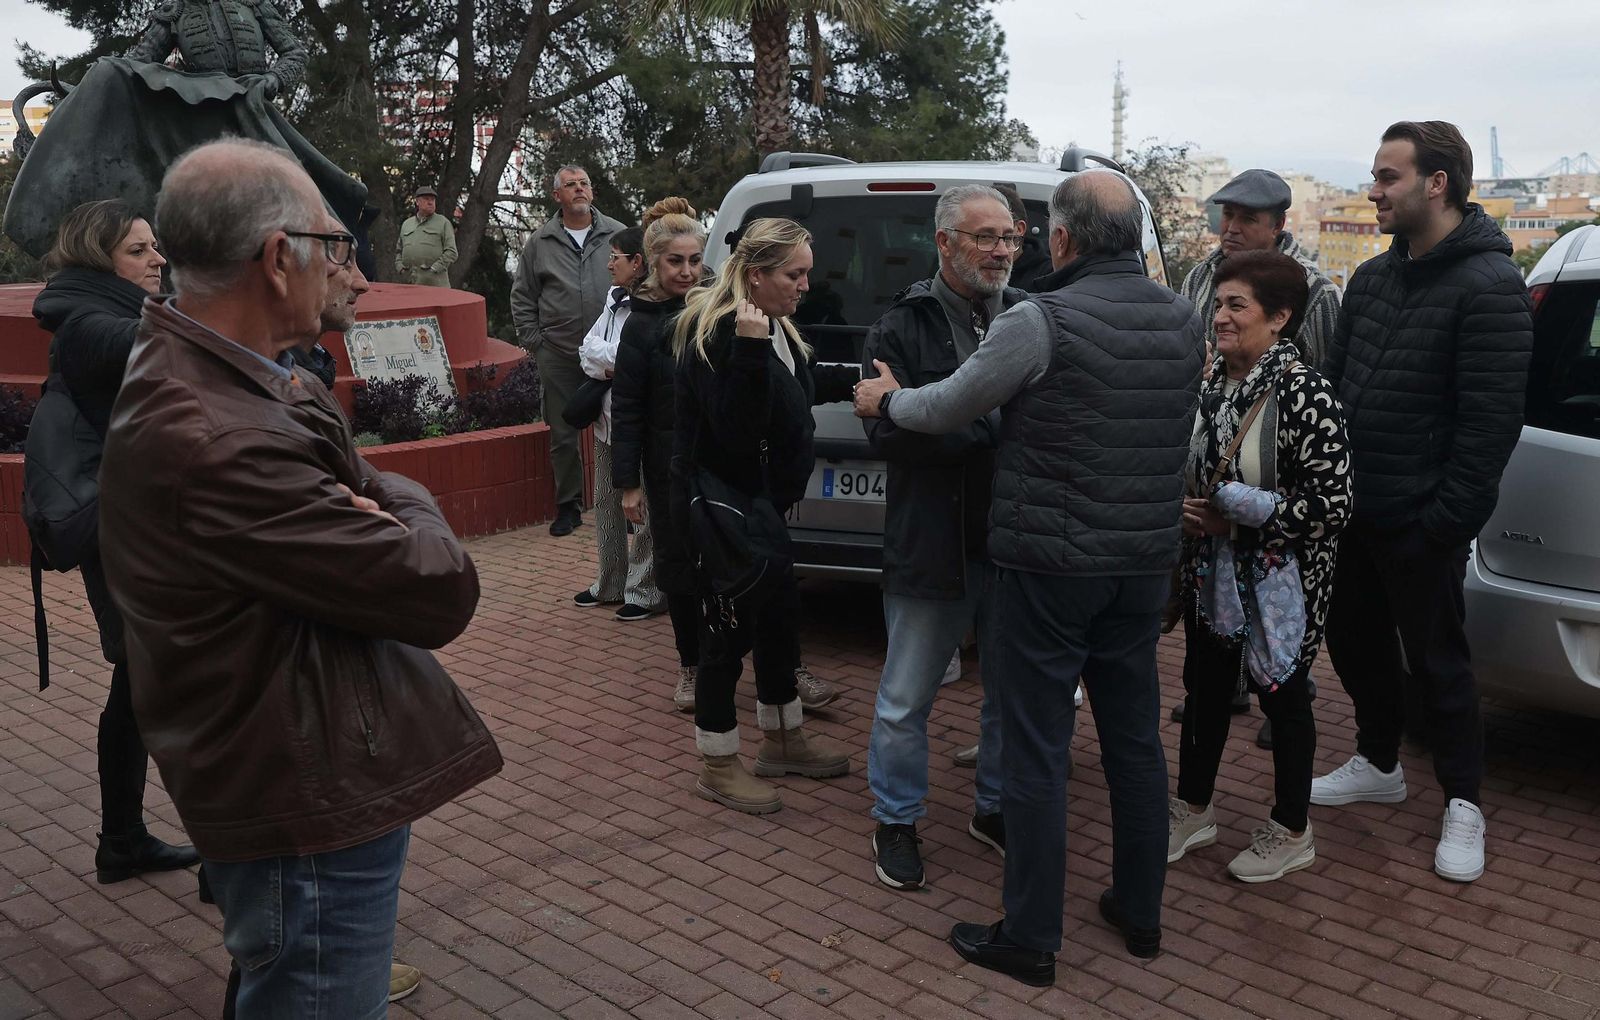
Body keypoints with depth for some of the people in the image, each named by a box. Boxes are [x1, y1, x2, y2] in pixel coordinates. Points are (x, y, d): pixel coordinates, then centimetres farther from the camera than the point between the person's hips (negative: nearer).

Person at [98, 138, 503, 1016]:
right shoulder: (212, 443, -30)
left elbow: (388, 490, 10)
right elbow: (440, 591, -27)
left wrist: (390, 508, -13)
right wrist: (413, 521, -6)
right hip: (313, 815, -10)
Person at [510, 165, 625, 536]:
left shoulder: (617, 236, 4)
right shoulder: (540, 242, 7)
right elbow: (522, 297, 11)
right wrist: (534, 341, 3)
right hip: (558, 357, 1)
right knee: (562, 435, 7)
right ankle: (568, 506, 20)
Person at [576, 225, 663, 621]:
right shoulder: (615, 301, 12)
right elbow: (587, 350, 11)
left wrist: (600, 357, -6)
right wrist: (609, 364, -9)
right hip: (608, 416, 10)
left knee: (643, 509, -1)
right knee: (607, 503, 17)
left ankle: (644, 591, 10)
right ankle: (610, 584, 30)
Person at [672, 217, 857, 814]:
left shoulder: (776, 328, 7)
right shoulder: (717, 335, -23)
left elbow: (804, 385, 24)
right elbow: (737, 430, -31)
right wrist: (750, 351, -39)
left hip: (762, 501, 10)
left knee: (779, 616, 17)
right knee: (732, 627, 0)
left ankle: (783, 741, 34)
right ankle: (718, 768, 15)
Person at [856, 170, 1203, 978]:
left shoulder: (1042, 321, -16)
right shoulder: (1183, 320, 3)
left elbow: (949, 409, -5)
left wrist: (885, 401, 14)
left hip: (1051, 564, -6)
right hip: (1145, 563, 6)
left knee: (1036, 751, 3)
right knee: (1135, 737, 17)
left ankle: (1029, 940, 13)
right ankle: (1140, 912, 30)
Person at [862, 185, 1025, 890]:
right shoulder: (902, 329, -6)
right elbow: (889, 431, -17)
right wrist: (997, 427, -21)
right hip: (932, 546, -3)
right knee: (906, 699, 9)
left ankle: (996, 808, 38)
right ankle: (895, 820, 29)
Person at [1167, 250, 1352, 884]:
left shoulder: (1302, 393, -20)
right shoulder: (1214, 384, 3)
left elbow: (1333, 505, -22)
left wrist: (1241, 514, -21)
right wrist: (1189, 511, -3)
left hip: (1279, 582, -7)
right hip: (1212, 572, 7)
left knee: (1281, 696, 9)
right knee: (1204, 689, 17)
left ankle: (1292, 834, 29)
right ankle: (1192, 812, 35)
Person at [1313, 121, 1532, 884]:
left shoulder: (1488, 286, -15)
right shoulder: (1374, 276, 9)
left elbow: (1491, 420, -19)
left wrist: (1446, 518, -20)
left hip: (1419, 521, -7)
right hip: (1352, 508, 7)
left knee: (1435, 662, 5)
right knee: (1356, 642, 18)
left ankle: (1462, 804, 23)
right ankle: (1378, 765, 38)